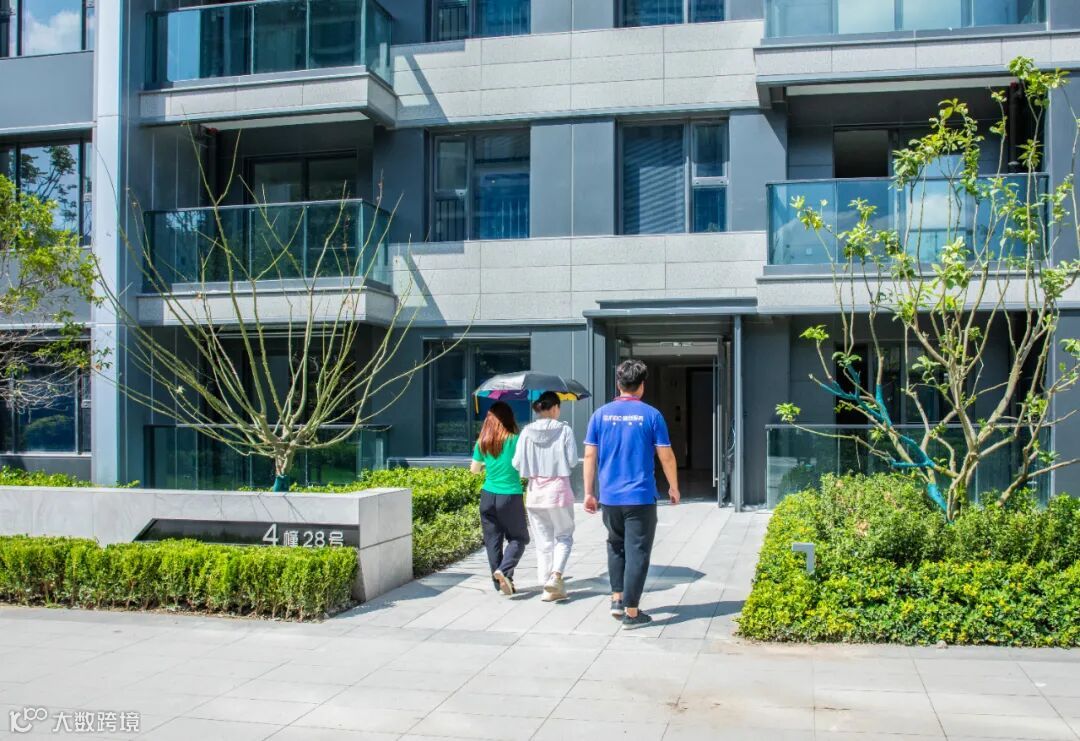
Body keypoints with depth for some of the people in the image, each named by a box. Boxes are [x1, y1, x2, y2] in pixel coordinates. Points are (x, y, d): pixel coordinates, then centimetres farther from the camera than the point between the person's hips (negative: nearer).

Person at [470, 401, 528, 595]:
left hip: (488, 496, 4)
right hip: (510, 496, -3)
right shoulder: (515, 440, -9)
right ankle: (503, 570, -12)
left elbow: (474, 469, 12)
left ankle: (501, 582, 13)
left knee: (493, 540, 11)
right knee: (518, 538, 9)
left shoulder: (482, 442, 3)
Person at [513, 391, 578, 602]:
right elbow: (573, 460, -8)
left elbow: (517, 463, -3)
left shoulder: (527, 432, -2)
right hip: (559, 490, -2)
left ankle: (548, 587, 11)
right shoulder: (564, 430, -7)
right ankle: (556, 575, -7)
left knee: (543, 541, 11)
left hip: (535, 492, 2)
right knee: (564, 536, 14)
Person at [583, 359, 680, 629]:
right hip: (641, 497, -3)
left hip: (609, 497, 3)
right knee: (637, 552, 3)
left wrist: (589, 492, 8)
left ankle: (617, 599, 23)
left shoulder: (601, 414, 1)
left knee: (616, 545, 23)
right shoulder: (651, 415, -5)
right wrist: (673, 487, 11)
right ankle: (631, 612, 4)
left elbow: (590, 456, 1)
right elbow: (666, 456, -4)